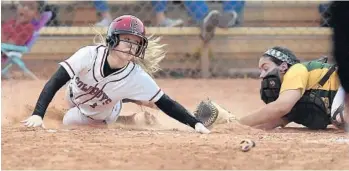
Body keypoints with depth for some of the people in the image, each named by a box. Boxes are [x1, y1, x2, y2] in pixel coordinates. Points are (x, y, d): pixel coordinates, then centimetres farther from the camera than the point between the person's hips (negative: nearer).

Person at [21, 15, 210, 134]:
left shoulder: (137, 77, -39)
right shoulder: (89, 55, -42)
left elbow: (166, 103, -34)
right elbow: (55, 82, -45)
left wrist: (196, 123, -48)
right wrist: (37, 114, -58)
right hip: (75, 97, 2)